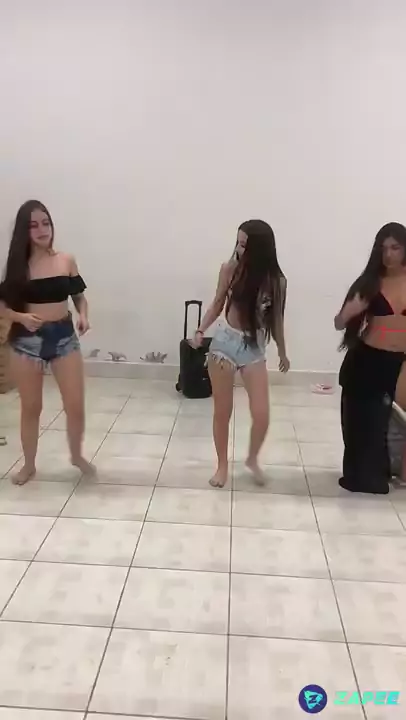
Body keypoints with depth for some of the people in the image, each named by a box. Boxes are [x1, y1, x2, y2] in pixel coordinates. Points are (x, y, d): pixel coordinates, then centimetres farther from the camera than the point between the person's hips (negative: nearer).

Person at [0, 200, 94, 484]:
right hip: (27, 339, -1)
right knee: (31, 407, 10)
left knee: (75, 405, 2)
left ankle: (77, 455, 28)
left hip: (64, 335, 1)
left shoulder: (67, 261, 1)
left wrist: (84, 316, -9)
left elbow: (79, 295, 10)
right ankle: (29, 464, 29)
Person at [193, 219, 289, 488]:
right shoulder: (230, 269, -7)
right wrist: (201, 330, -9)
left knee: (262, 415, -3)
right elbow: (218, 304, 4)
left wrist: (283, 352, 13)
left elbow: (277, 318, 5)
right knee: (222, 412, 8)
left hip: (254, 348, 0)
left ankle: (253, 459, 27)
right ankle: (222, 465, 28)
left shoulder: (276, 280, -7)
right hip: (225, 341, 0)